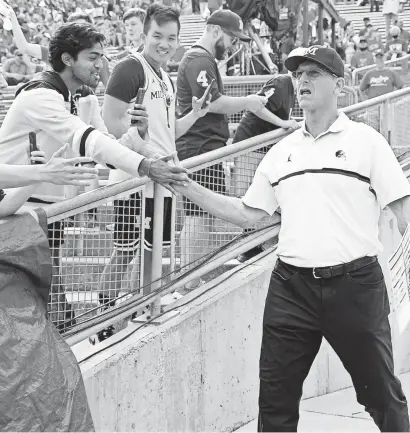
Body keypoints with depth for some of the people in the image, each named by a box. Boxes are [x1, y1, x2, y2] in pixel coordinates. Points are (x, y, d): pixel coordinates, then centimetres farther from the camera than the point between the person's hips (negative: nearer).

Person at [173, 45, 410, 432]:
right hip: (291, 285, 4)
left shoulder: (365, 140, 0)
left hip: (355, 283, -3)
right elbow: (246, 215, 12)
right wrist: (186, 187, 5)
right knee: (275, 397, 8)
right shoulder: (281, 152, 12)